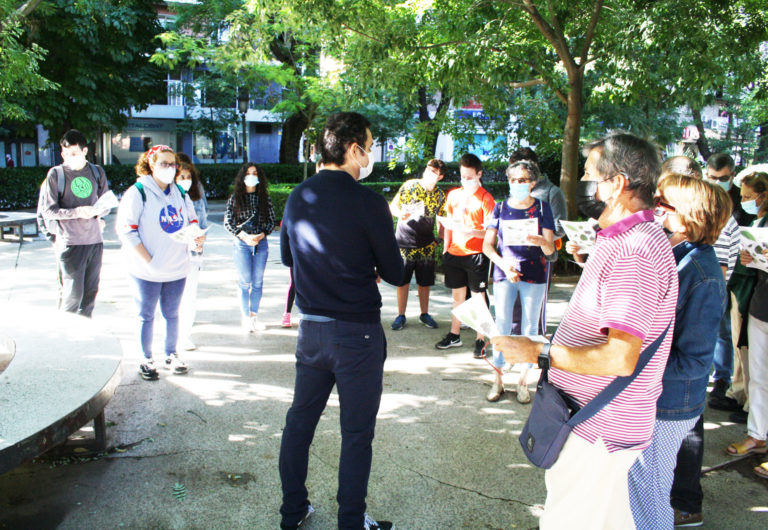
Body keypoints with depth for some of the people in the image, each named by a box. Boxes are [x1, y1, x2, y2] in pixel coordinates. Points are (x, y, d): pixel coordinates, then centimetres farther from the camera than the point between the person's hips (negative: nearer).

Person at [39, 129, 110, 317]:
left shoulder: (97, 172, 9)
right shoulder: (56, 174, -1)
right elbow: (48, 210, -4)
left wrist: (98, 212, -9)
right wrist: (76, 212, -18)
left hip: (95, 240, 4)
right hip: (70, 242, -4)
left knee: (91, 291, 11)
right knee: (72, 293, -6)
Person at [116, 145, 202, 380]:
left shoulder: (180, 193, 9)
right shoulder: (137, 193, -8)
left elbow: (191, 221, 20)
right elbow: (126, 230, -13)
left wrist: (198, 236, -4)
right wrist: (148, 261, -17)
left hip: (177, 268, 5)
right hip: (147, 271, -4)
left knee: (172, 314, 15)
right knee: (146, 316, 7)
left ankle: (171, 355, 30)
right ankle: (147, 360, 21)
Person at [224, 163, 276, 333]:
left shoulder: (264, 198, 6)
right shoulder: (235, 198, 1)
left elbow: (272, 220, 7)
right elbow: (227, 222, -2)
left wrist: (262, 235, -10)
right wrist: (244, 236, -13)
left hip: (261, 242, 2)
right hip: (242, 243, -2)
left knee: (257, 282, 6)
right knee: (245, 282, 1)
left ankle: (254, 315, 17)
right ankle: (245, 317, 11)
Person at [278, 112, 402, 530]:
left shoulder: (298, 197, 1)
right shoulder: (368, 203, -17)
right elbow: (394, 274, -9)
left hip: (310, 328, 6)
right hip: (357, 333, -6)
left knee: (300, 420, 18)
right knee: (356, 433, 9)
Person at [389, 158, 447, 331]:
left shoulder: (440, 195, 4)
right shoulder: (409, 186, -5)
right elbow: (393, 206, -2)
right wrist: (400, 213, -24)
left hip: (426, 245, 2)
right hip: (404, 243, -2)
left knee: (424, 282, 9)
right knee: (403, 282, 3)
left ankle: (424, 314, 27)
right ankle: (401, 316, 16)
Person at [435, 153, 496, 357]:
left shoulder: (485, 198, -6)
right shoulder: (453, 195, 10)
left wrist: (472, 232, -27)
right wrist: (445, 248, 13)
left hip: (476, 254, -5)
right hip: (454, 254, 5)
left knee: (478, 297, 0)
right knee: (457, 296, 14)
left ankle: (480, 340, 6)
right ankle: (454, 335, 25)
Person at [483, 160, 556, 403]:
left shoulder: (542, 208, 2)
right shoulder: (501, 208, 4)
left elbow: (550, 249, -4)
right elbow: (488, 245, 2)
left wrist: (543, 242, -28)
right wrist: (504, 265, -15)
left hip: (534, 275, 0)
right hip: (504, 275, 0)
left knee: (530, 329, 5)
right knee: (502, 326, -1)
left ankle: (523, 382, 18)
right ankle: (498, 381, 9)